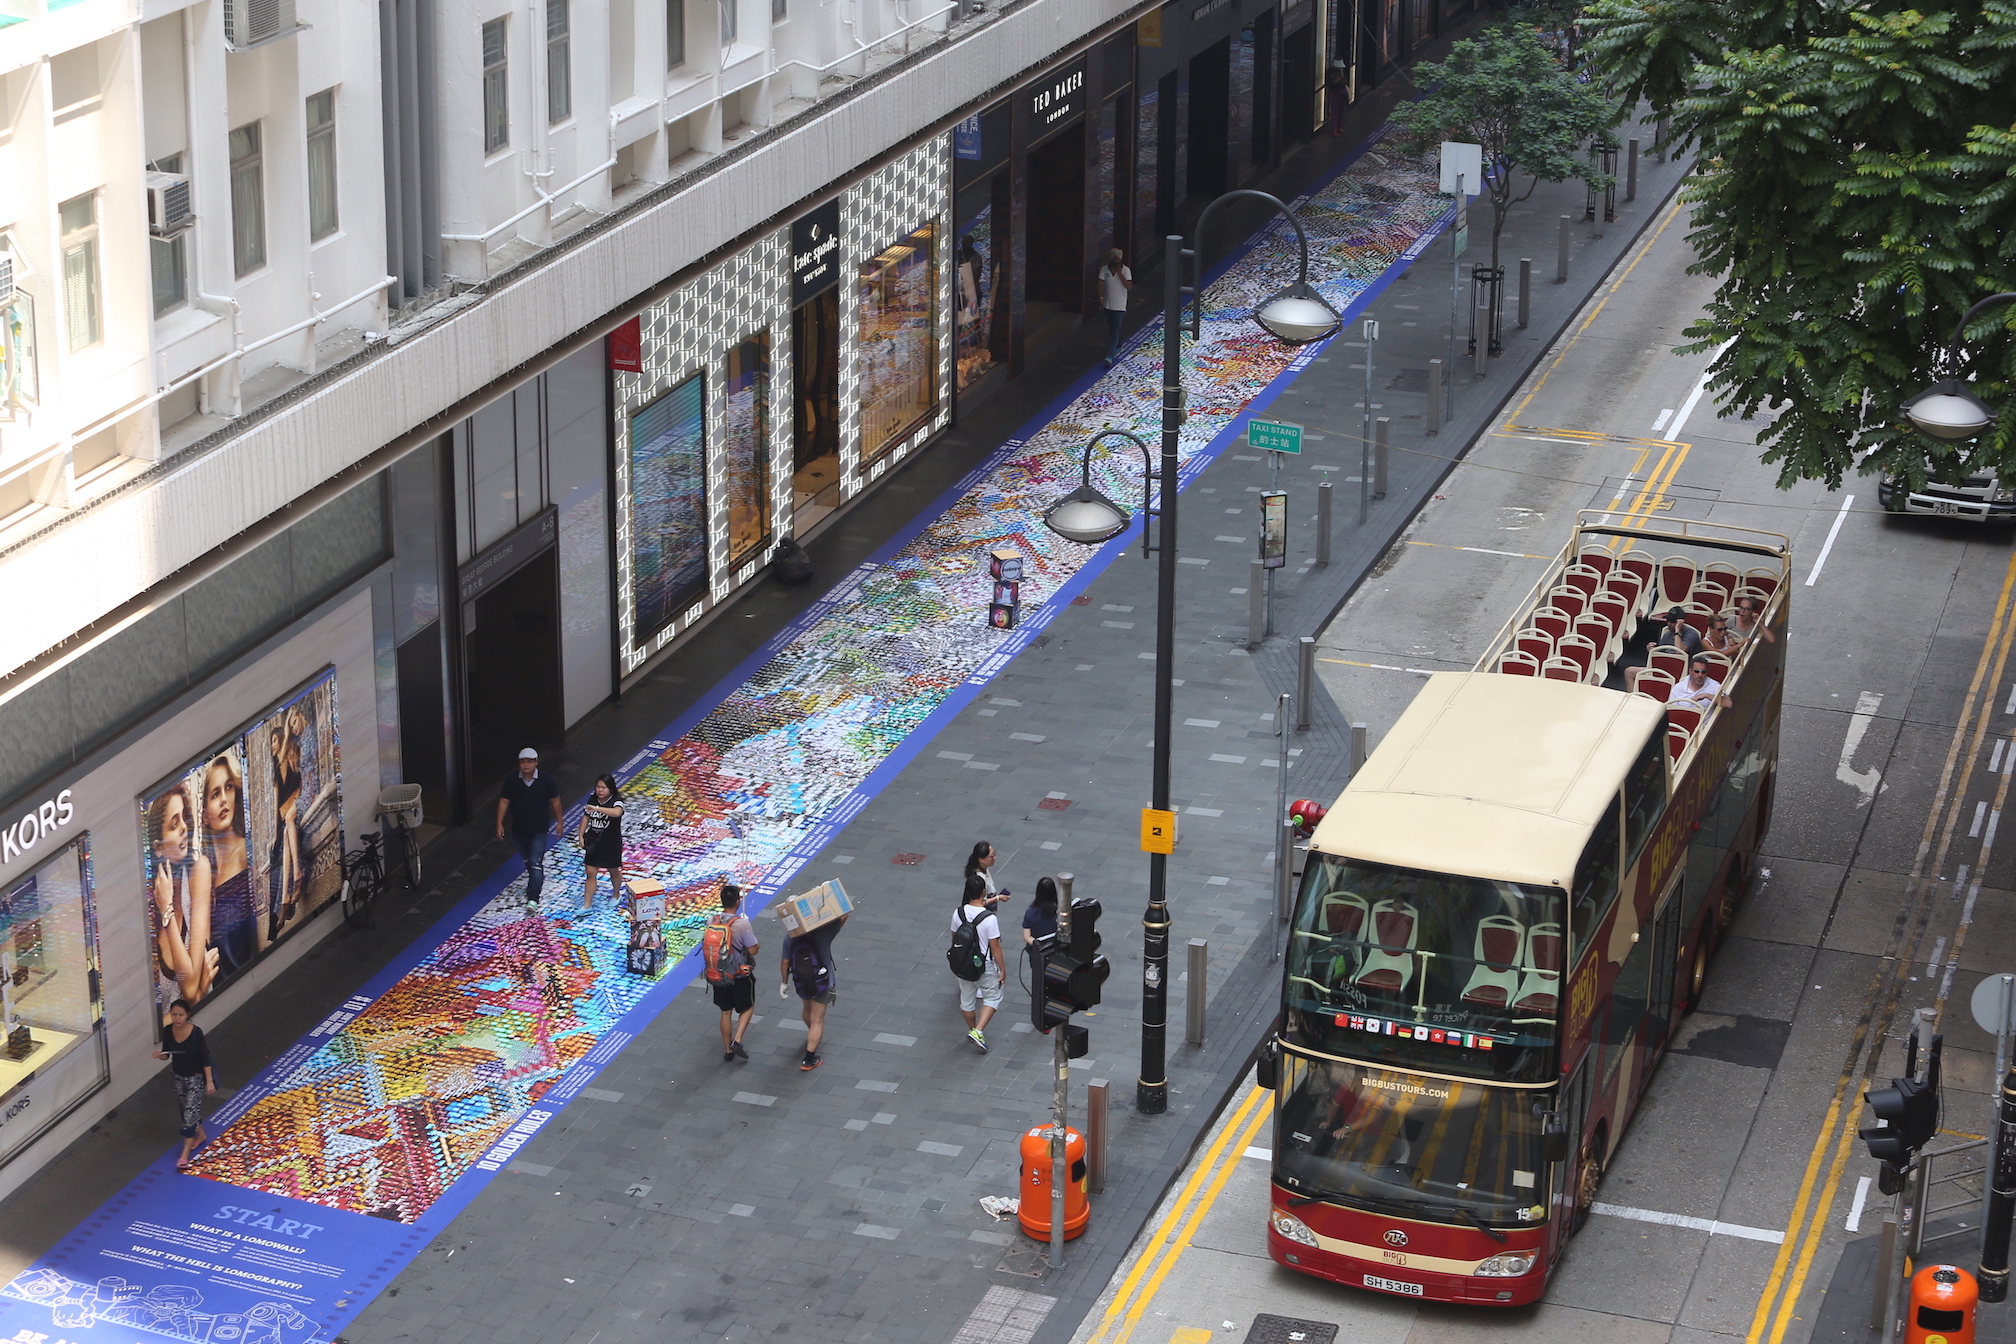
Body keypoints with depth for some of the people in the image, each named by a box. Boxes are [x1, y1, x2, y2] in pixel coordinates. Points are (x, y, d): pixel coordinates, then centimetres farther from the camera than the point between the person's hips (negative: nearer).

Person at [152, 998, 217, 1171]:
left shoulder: (196, 1032, -25)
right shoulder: (167, 1031, -13)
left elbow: (205, 1058, -18)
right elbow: (166, 1054, 0)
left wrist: (209, 1081, -16)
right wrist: (159, 1055, -24)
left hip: (196, 1077, -5)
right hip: (179, 1076, 5)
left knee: (190, 1112, -6)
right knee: (187, 1109, 22)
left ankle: (185, 1154, -2)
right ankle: (201, 1135, 48)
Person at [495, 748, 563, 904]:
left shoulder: (546, 781, -13)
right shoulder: (511, 781, -9)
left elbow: (555, 801, -2)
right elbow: (504, 802, -5)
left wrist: (559, 822, 4)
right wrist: (499, 824, -9)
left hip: (538, 831, -3)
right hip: (518, 831, 3)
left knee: (536, 864, -9)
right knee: (527, 861, 22)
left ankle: (533, 898, -8)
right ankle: (536, 881, 48)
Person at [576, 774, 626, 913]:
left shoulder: (616, 801, -20)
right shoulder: (592, 800, -3)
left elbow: (617, 812, -44)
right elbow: (586, 817, 8)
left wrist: (597, 808, -51)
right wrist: (581, 836, 2)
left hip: (611, 843, -4)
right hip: (594, 842, 4)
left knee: (613, 870, 17)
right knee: (590, 873, 2)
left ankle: (616, 894, 44)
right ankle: (587, 905, 4)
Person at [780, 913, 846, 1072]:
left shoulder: (790, 939, -13)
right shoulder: (823, 934, -21)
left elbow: (785, 963, -5)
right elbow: (843, 917, -16)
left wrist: (784, 982, 9)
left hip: (800, 984, 3)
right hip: (823, 984, -3)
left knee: (807, 1009, 32)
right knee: (817, 1020, 5)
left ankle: (813, 1035, 59)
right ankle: (809, 1059, 4)